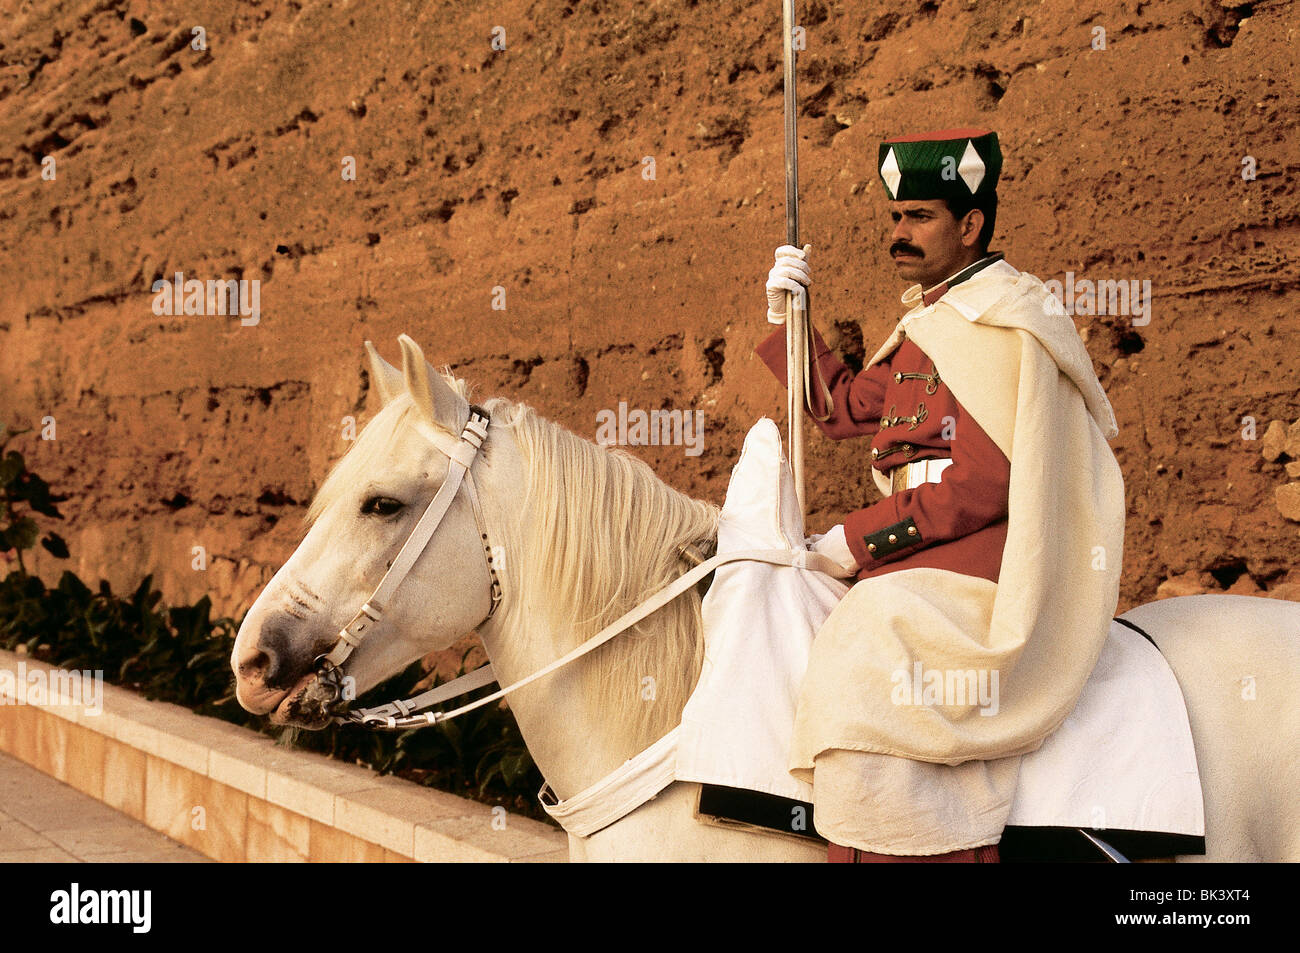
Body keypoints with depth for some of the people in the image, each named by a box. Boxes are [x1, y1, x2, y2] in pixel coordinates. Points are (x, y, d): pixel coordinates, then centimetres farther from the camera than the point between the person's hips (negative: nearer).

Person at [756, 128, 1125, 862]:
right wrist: (786, 318, 14)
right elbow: (844, 408, 24)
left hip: (987, 563, -10)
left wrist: (858, 539, -15)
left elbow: (984, 485, -18)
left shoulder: (1005, 325, -11)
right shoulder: (931, 321, 19)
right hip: (927, 557, 10)